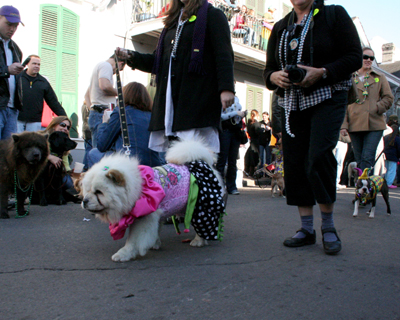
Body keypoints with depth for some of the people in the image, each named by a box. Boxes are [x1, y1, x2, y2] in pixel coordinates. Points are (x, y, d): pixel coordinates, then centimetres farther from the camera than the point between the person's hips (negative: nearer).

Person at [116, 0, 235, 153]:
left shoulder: (213, 15, 7)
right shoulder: (172, 21, 27)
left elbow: (224, 55, -5)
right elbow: (158, 62, 27)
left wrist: (226, 88, -18)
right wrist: (131, 57, 11)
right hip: (171, 97, 7)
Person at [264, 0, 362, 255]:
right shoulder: (280, 28, 16)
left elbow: (355, 57, -4)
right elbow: (269, 69, 16)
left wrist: (321, 72, -18)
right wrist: (275, 76, -9)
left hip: (328, 98, -5)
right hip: (291, 103, 5)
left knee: (318, 157, -19)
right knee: (295, 162, 0)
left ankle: (329, 226, 0)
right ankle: (307, 229, 11)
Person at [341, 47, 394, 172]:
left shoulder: (380, 78, 15)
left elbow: (388, 98, 11)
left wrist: (376, 108, -9)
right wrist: (343, 124, -3)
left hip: (374, 124, -1)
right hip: (355, 124, 1)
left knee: (367, 158, -12)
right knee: (359, 160, 3)